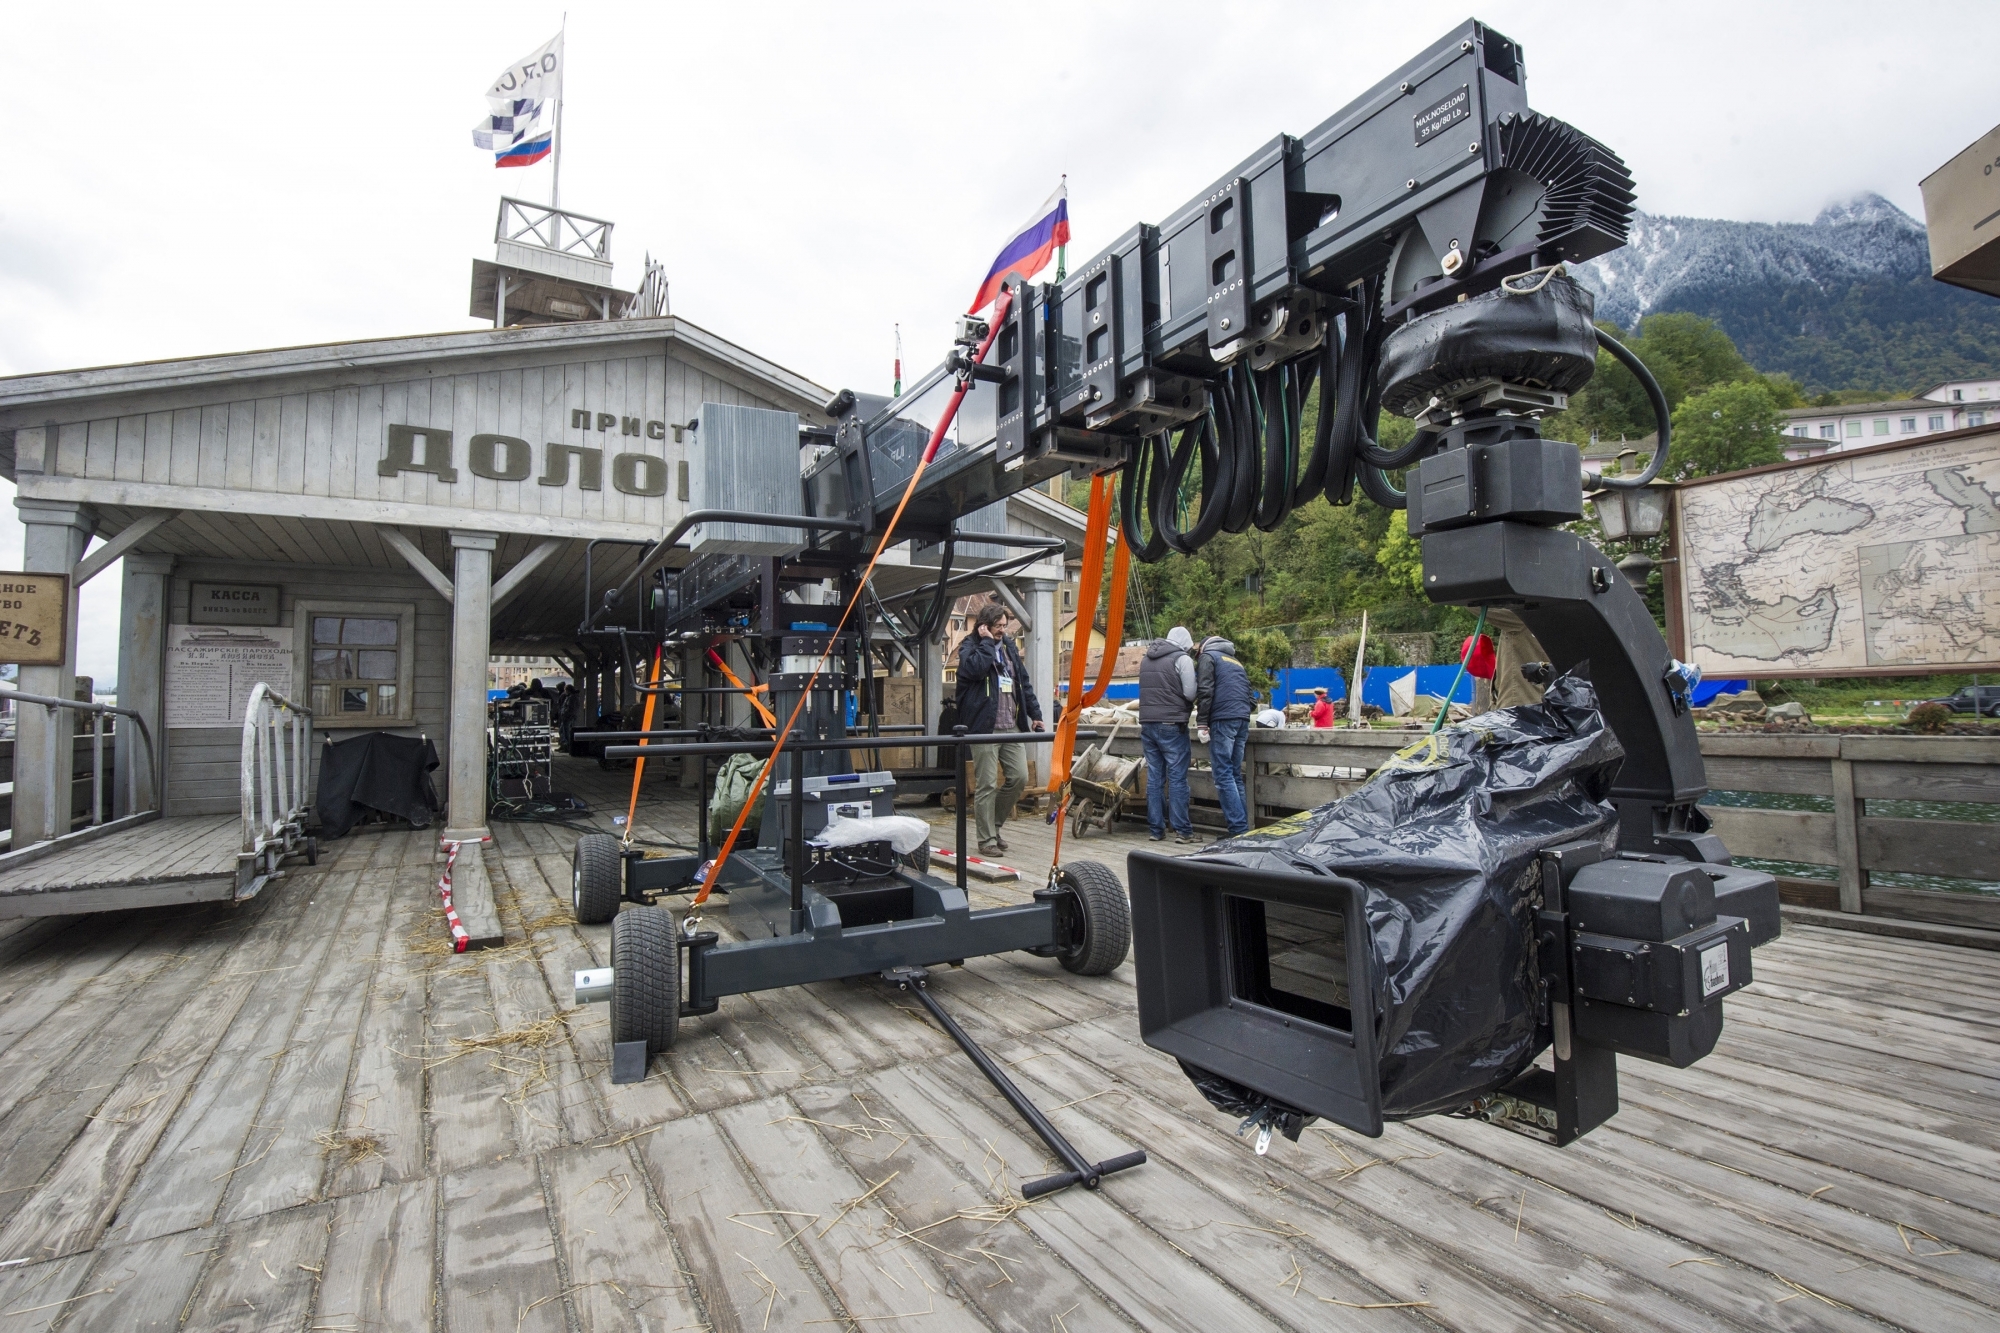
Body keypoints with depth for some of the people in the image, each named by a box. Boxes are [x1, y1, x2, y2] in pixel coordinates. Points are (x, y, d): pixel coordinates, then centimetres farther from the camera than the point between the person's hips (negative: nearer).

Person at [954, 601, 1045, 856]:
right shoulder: (970, 647, -2)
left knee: (1019, 777, 5)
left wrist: (1034, 713, 16)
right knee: (986, 786, -3)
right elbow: (976, 668, -26)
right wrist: (986, 641, -13)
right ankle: (987, 839, 8)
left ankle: (994, 824, 23)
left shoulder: (1008, 646, 17)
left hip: (1012, 727, 7)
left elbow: (1024, 682, 21)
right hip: (984, 727, -6)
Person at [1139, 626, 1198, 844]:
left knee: (1154, 778, 8)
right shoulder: (1182, 658, -5)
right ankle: (1182, 830, 1)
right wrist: (1182, 704, 10)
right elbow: (1190, 693, -9)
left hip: (1147, 724, 6)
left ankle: (1155, 829, 11)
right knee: (1177, 778, -1)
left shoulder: (1146, 659, 15)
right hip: (1172, 725, -6)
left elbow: (1146, 690, 14)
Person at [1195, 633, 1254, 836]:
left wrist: (1202, 723, -8)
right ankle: (1243, 829, 7)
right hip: (1243, 720, 7)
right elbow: (1250, 697, 24)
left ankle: (1238, 830, -13)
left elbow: (1204, 691, -7)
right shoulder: (1237, 662, 29)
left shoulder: (1207, 656, 7)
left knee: (1223, 775, -7)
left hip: (1223, 720, -7)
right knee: (1235, 774, 10)